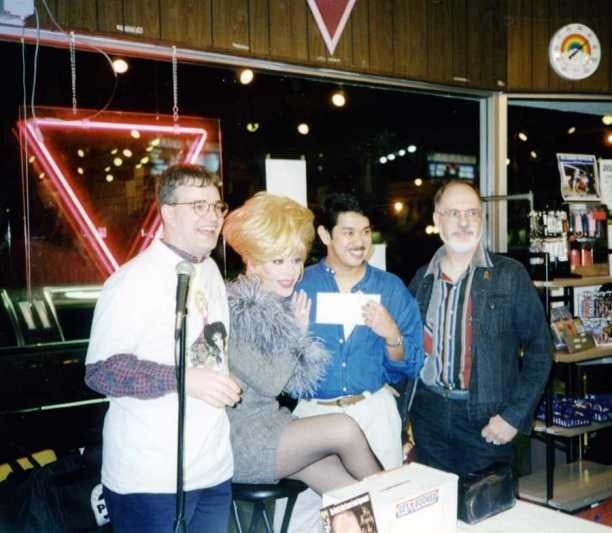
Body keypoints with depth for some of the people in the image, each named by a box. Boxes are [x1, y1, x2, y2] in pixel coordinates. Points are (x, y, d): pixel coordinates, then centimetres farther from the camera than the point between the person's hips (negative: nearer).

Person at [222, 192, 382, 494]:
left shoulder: (280, 305, 7)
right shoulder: (234, 310, -17)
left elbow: (289, 381, 10)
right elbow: (269, 383, -19)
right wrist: (297, 333, -9)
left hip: (271, 422, 7)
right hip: (236, 439, -7)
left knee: (348, 492, -10)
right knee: (344, 429, -17)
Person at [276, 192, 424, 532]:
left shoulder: (391, 288, 1)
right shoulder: (299, 286, -2)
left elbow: (408, 367, 2)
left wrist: (392, 334, -16)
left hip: (374, 411, 1)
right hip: (312, 411, 0)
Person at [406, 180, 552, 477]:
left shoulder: (510, 276, -4)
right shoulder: (422, 280, 6)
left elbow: (539, 350, -3)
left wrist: (514, 415, -9)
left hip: (486, 419, -3)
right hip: (428, 417, 3)